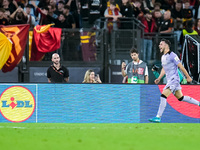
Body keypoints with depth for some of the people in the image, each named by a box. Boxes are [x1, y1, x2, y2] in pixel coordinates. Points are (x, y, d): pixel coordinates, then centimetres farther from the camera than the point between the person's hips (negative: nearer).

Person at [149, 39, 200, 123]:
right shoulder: (163, 57, 14)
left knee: (163, 96, -17)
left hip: (174, 79, -10)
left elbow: (181, 67, -11)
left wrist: (188, 77, -9)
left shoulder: (172, 55, -13)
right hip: (169, 80, 10)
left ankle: (158, 117, -18)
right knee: (180, 98, 15)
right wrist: (159, 78, 15)